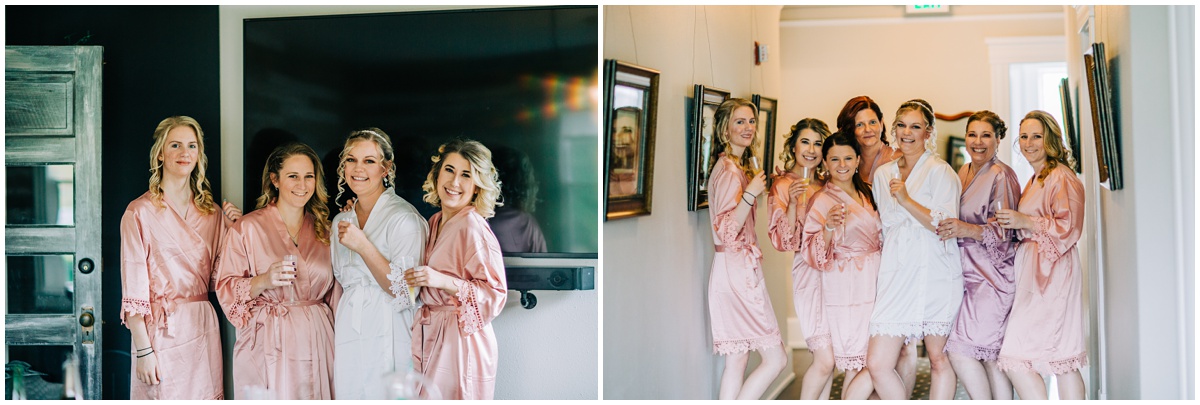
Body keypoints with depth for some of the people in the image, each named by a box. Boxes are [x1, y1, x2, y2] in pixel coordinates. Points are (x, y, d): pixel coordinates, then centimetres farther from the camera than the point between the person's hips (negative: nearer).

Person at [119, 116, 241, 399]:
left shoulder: (211, 212, 11)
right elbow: (133, 290, -8)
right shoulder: (140, 212, -5)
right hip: (161, 333, -5)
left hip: (203, 331, 5)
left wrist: (232, 230, 3)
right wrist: (143, 350, -13)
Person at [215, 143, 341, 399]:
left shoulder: (322, 229, 11)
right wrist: (263, 280, -21)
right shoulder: (249, 227, -3)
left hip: (317, 339, 4)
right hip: (270, 346, -4)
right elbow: (226, 289, -6)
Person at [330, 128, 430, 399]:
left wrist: (363, 246, -20)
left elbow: (406, 292, -16)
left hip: (387, 338, -6)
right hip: (347, 334, 6)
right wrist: (333, 340, 15)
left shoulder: (404, 218, -9)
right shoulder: (341, 221, 13)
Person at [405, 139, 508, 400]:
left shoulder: (473, 228, -15)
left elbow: (496, 294, -19)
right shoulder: (435, 222, 9)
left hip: (460, 341, -7)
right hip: (429, 337, 7)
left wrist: (442, 281, -26)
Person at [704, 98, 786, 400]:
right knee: (775, 358, -7)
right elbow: (726, 231, -19)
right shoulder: (729, 169, -14)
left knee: (737, 360, 9)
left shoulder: (739, 166, 17)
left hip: (741, 270, 10)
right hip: (737, 270, -10)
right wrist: (751, 193, -26)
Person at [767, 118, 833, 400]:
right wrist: (792, 203, -23)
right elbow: (782, 241, -10)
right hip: (810, 272, -6)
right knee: (825, 359, -12)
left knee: (828, 358, 6)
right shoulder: (783, 185, -4)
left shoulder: (826, 185, 14)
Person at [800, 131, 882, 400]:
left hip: (873, 285, 7)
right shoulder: (823, 201, -9)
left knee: (857, 366, 6)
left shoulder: (865, 194, 12)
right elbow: (814, 253, -16)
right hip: (847, 290, -7)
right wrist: (829, 227, -32)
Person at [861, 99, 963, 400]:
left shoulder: (940, 171, -1)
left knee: (937, 358, 3)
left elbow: (947, 225, -11)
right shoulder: (883, 174, 16)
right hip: (896, 275, 4)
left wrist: (906, 200, -18)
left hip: (934, 274, -4)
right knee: (877, 364, -7)